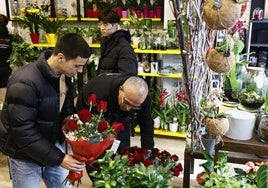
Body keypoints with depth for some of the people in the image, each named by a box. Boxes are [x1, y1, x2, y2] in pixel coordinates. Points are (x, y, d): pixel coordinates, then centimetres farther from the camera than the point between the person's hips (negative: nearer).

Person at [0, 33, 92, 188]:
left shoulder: (66, 75, -6)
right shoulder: (25, 83, -29)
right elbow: (23, 132, -28)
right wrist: (58, 158, -27)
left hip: (52, 143, 6)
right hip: (25, 154, -6)